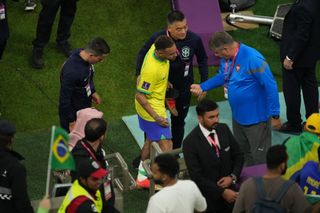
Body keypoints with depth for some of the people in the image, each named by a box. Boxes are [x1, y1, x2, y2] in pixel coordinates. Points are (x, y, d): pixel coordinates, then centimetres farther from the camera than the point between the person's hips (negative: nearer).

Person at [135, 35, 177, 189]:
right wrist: (156, 118, -27)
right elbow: (140, 96, -28)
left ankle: (142, 178, 41)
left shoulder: (156, 47, -13)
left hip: (153, 106, 10)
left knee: (151, 140, 25)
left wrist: (164, 82, 16)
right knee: (166, 147, -5)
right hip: (152, 109, -10)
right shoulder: (151, 69, -37)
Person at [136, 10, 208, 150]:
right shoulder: (157, 38, -23)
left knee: (178, 122, 17)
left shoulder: (194, 39, -21)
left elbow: (202, 59, -2)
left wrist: (204, 83, -3)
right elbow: (142, 55, -6)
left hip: (183, 89, 0)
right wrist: (139, 75, -20)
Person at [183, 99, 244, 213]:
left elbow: (239, 155, 7)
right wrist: (222, 192, -19)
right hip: (207, 196, -4)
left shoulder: (224, 129, -2)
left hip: (228, 188, 4)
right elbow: (197, 177, -18)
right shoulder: (190, 142, -18)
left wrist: (233, 177, -9)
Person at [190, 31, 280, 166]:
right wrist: (202, 87, 9)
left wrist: (274, 115, -22)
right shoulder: (226, 58, -3)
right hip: (238, 116, 8)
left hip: (256, 118, -8)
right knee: (242, 155, 23)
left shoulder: (252, 59, -27)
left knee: (260, 159, 4)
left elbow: (270, 86, -24)